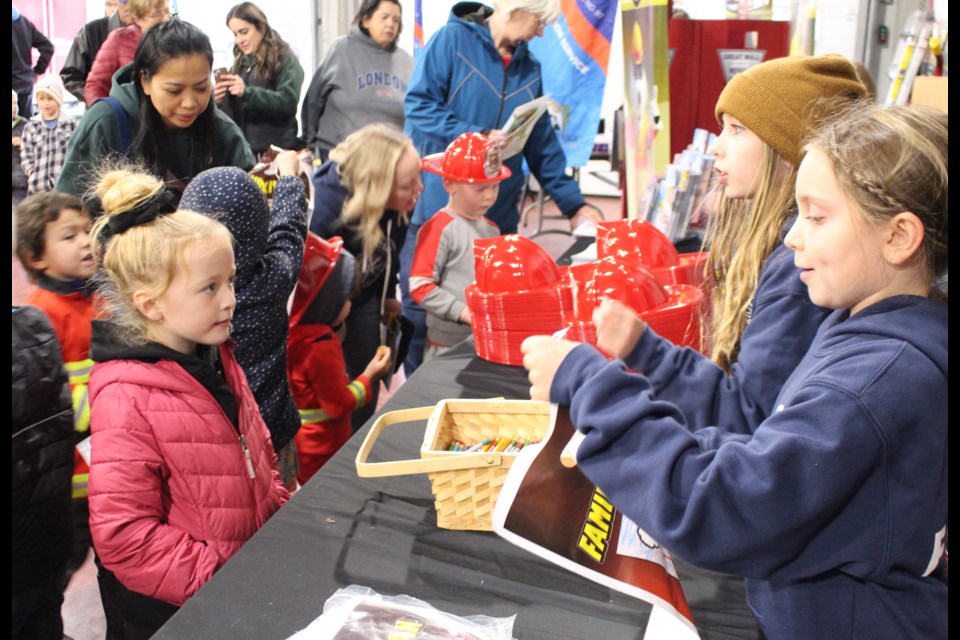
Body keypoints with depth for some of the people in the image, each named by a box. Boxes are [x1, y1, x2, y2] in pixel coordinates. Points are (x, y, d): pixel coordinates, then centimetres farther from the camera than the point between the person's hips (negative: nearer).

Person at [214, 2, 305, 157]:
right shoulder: (240, 63, 15)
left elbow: (288, 102, -16)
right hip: (243, 148, 5)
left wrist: (247, 92, -24)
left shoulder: (285, 59, -2)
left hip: (277, 149, -5)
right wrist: (220, 101, -2)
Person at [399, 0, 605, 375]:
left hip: (496, 217, 5)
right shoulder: (453, 39, -5)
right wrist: (477, 137, -21)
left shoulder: (529, 68, 12)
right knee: (422, 309, 4)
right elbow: (418, 105, -12)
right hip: (436, 207, -5)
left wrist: (574, 204, 6)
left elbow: (542, 146, 12)